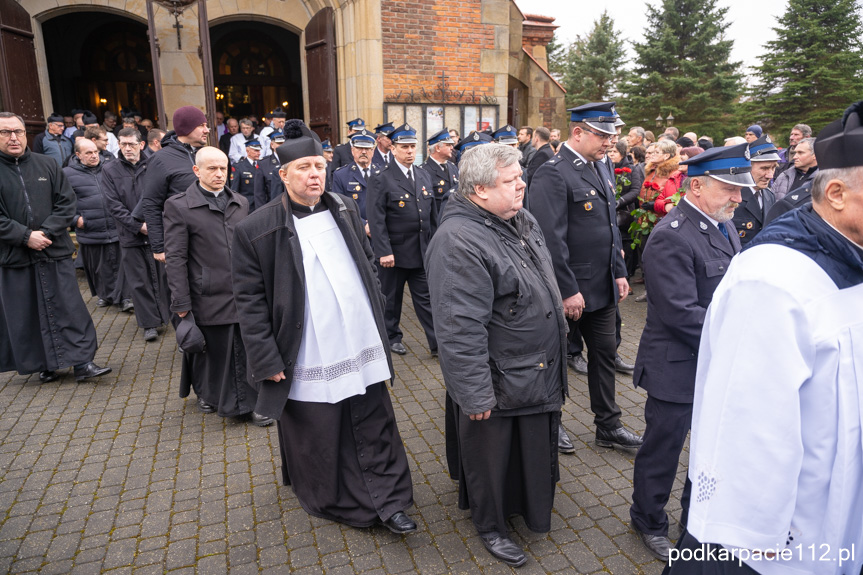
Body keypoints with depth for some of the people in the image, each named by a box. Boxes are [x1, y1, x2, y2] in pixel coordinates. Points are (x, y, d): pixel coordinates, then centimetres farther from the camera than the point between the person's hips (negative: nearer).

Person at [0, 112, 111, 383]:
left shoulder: (47, 165, 5)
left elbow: (67, 202, 2)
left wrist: (46, 232, -9)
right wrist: (26, 237, -14)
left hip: (55, 251, 1)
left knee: (71, 309, 0)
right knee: (25, 316, 7)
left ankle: (82, 362, 6)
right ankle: (44, 366, 21)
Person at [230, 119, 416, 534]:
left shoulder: (345, 209, 6)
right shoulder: (256, 229, -9)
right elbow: (250, 300, -7)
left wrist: (378, 318, 14)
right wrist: (267, 361, -10)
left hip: (363, 348, 4)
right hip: (309, 361, -4)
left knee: (376, 429, 12)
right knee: (321, 439, 11)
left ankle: (388, 501, 27)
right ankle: (340, 505, 34)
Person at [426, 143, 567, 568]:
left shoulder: (522, 221, 4)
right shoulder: (458, 242, -27)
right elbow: (461, 328, -28)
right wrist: (475, 394, -25)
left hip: (538, 371, 9)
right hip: (498, 381, -9)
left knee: (532, 448, 25)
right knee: (491, 454, 14)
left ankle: (529, 508, 51)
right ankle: (490, 525, 39)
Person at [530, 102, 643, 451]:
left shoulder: (600, 170, 11)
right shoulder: (553, 174, -17)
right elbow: (552, 239, -22)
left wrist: (619, 272, 13)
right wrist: (568, 291, -22)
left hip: (603, 287, 9)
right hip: (571, 290, -8)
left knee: (605, 353, 16)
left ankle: (608, 427, 31)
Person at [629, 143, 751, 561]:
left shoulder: (724, 228, 8)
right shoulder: (671, 237, -22)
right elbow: (681, 313, -26)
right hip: (677, 368, -8)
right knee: (663, 449, 11)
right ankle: (649, 522, 35)